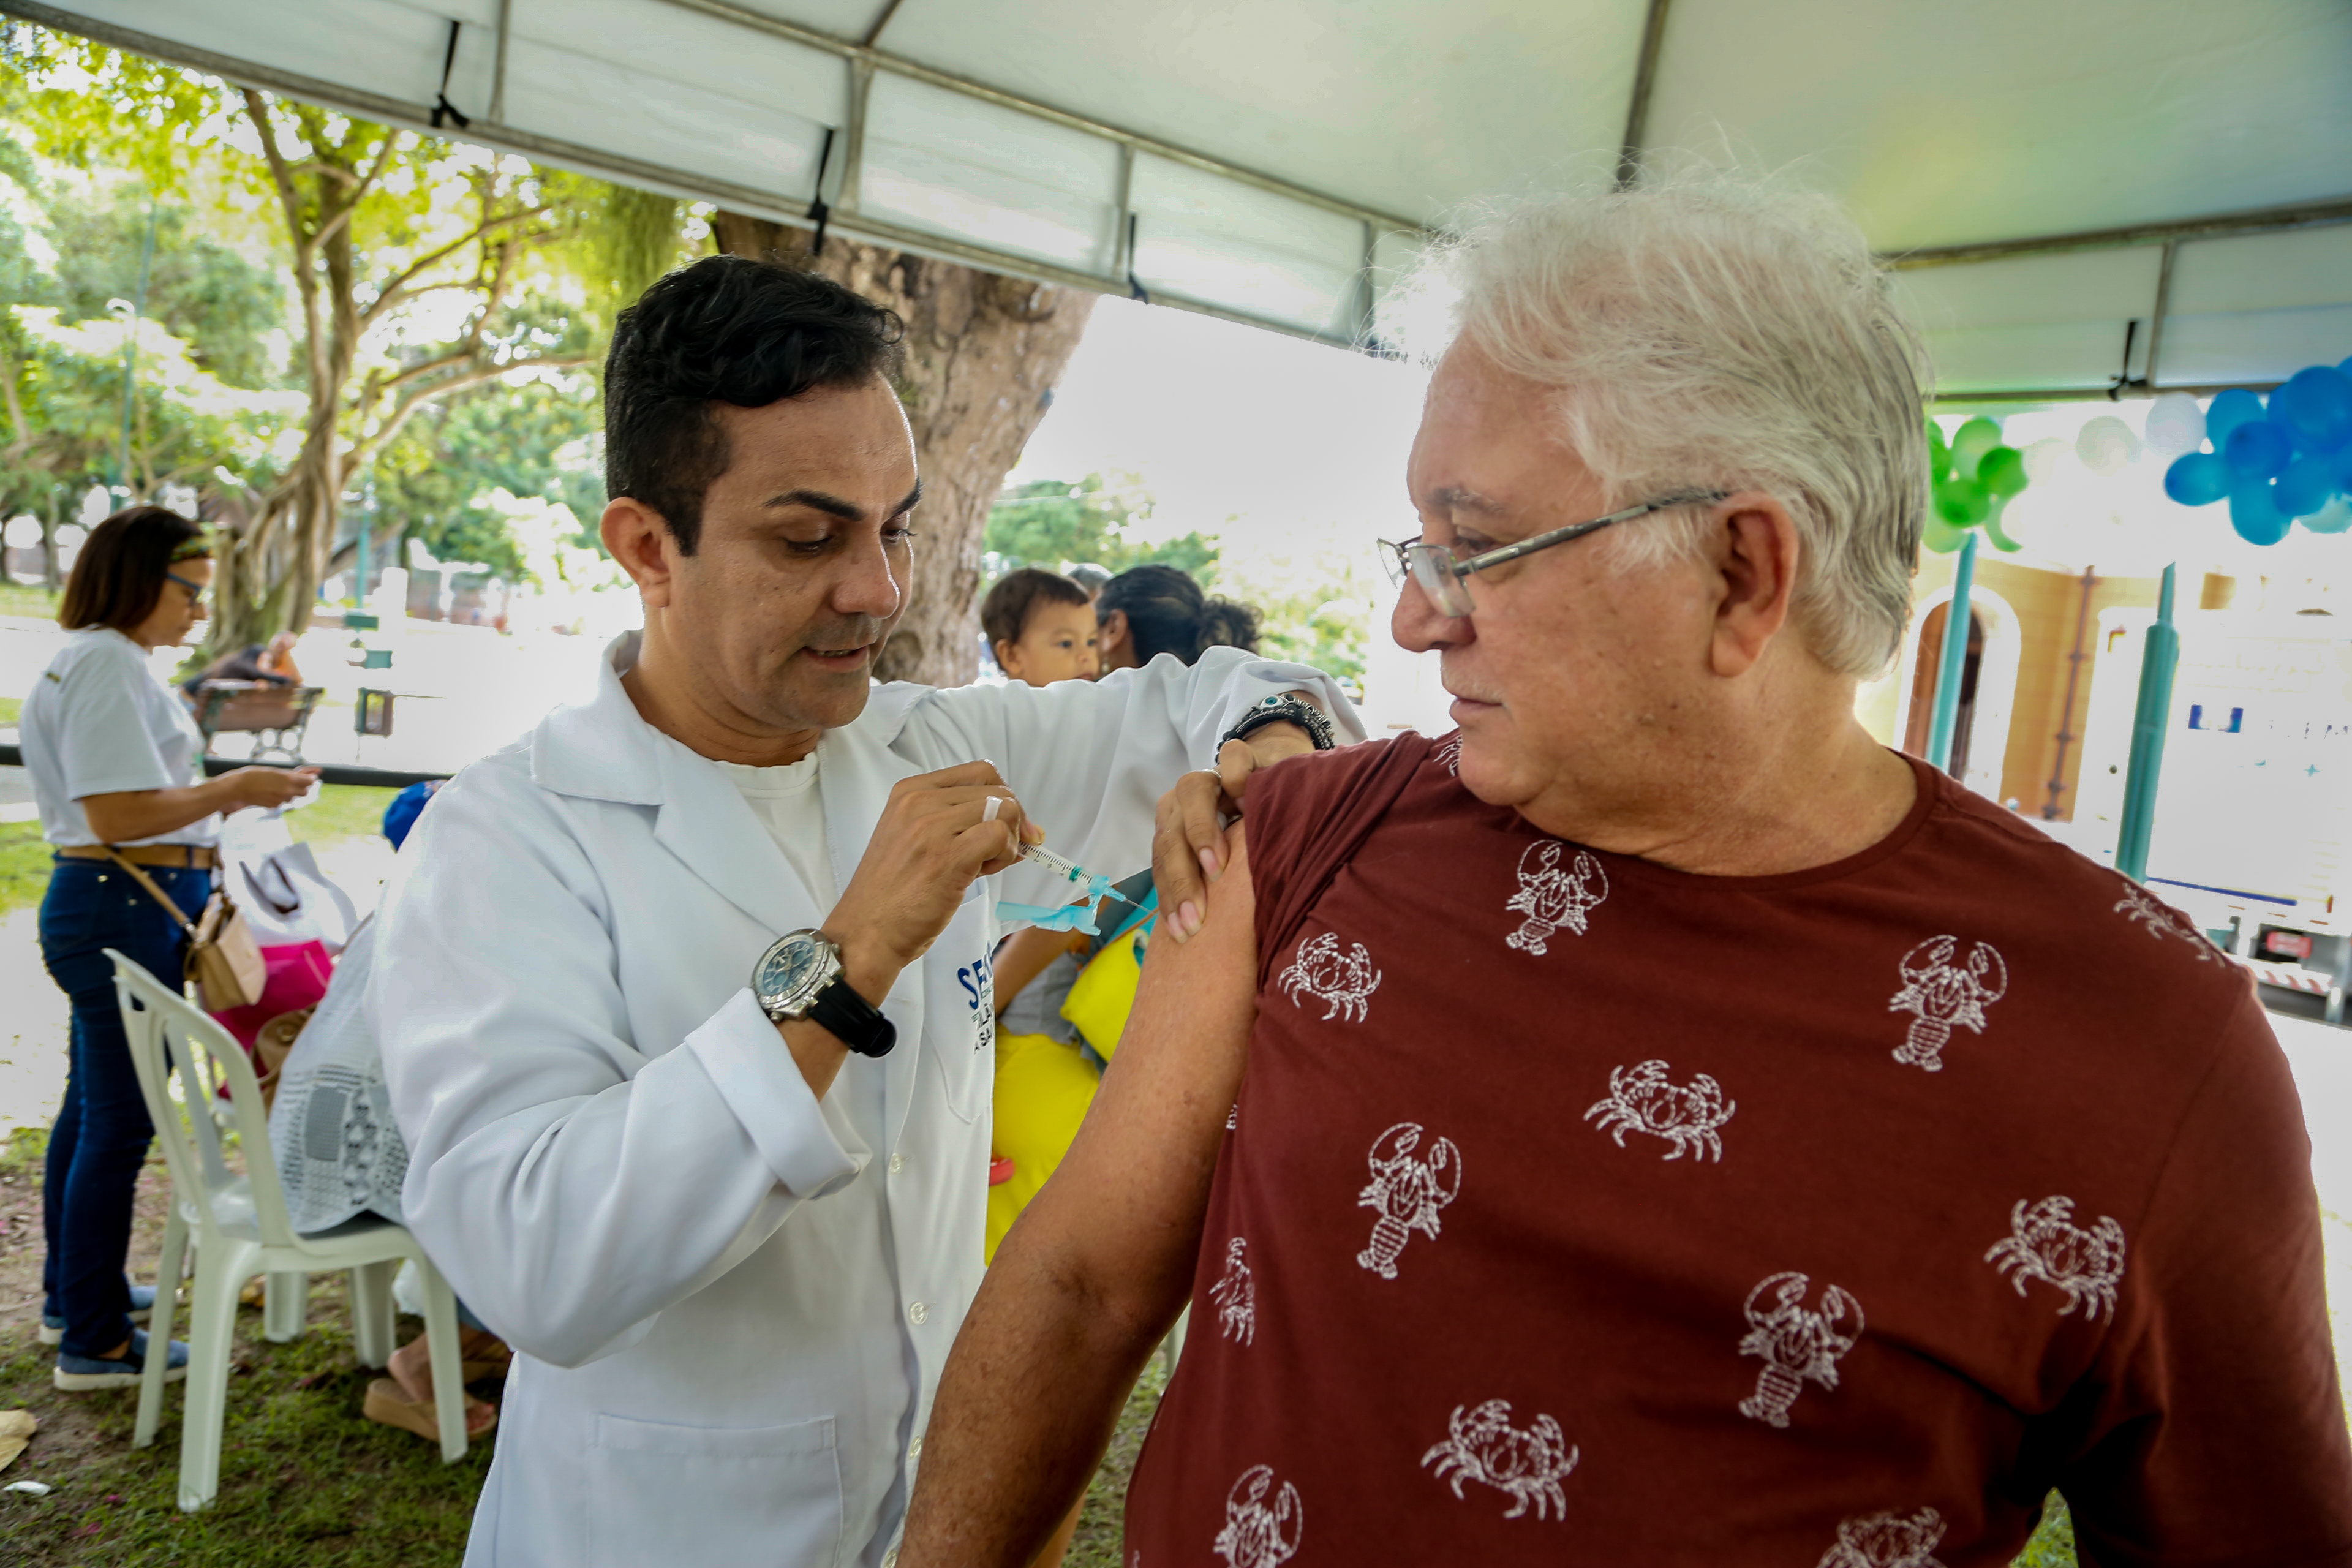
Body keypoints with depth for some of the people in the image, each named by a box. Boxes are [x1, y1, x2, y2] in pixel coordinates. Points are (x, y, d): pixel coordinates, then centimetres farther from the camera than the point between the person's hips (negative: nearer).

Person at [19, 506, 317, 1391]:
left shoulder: (92, 660, 16)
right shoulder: (109, 662, -16)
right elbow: (119, 815, -22)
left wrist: (218, 798, 15)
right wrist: (234, 789, -14)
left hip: (101, 905, 11)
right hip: (127, 911, -11)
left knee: (91, 1108, 20)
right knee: (119, 1123, -2)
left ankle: (72, 1295, 35)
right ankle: (93, 1343, 9)